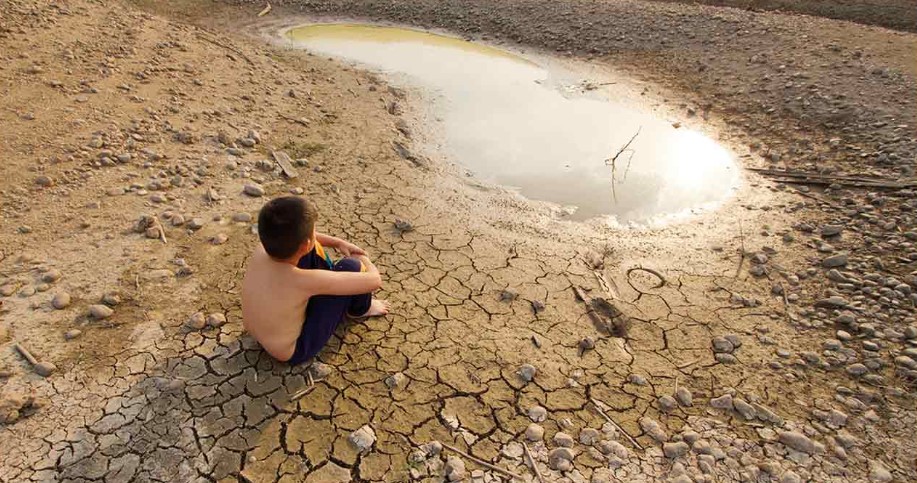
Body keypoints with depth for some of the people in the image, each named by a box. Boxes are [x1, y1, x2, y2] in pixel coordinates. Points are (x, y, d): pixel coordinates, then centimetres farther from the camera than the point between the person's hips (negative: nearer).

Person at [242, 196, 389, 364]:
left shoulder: (262, 249, -19)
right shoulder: (305, 281, -38)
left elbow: (294, 236, 7)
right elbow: (374, 281, -30)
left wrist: (338, 243, 3)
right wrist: (364, 261, -7)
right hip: (293, 351, -6)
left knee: (296, 234, 2)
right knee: (351, 267, -16)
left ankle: (325, 287, 27)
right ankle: (360, 309, 18)